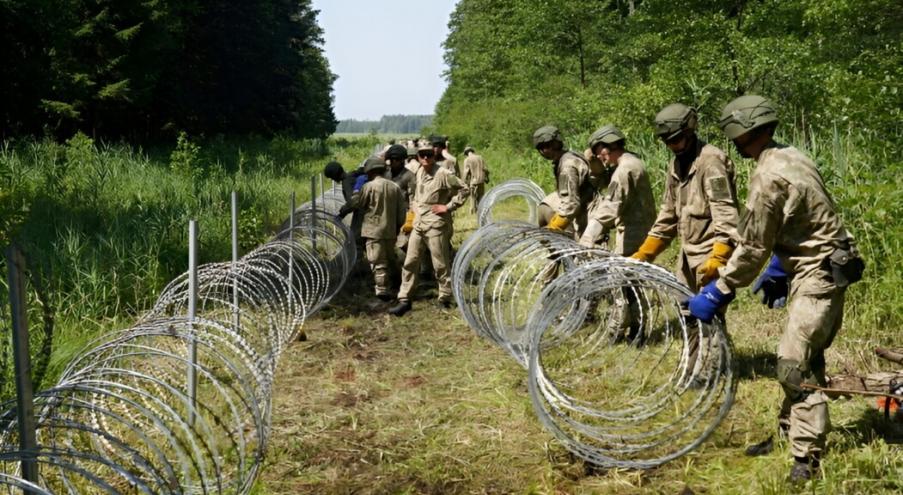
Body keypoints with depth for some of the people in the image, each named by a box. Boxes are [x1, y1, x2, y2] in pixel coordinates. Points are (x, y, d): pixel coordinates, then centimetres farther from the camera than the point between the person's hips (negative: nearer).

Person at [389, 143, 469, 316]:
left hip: (435, 225, -7)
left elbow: (464, 189, -12)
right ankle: (404, 300, 9)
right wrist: (416, 209, 15)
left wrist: (448, 206, -14)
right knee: (410, 262, 5)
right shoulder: (419, 173, 11)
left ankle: (445, 299, 15)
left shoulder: (443, 174, -12)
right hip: (418, 224, 7)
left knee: (441, 265, 2)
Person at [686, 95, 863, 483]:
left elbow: (752, 247, -17)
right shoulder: (790, 156, 9)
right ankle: (788, 433, 29)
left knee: (794, 364, -9)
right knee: (803, 358, 17)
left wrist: (717, 294, -8)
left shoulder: (768, 177, -21)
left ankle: (808, 459, -4)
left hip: (818, 274, -10)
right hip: (825, 267, 10)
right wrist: (777, 271, 23)